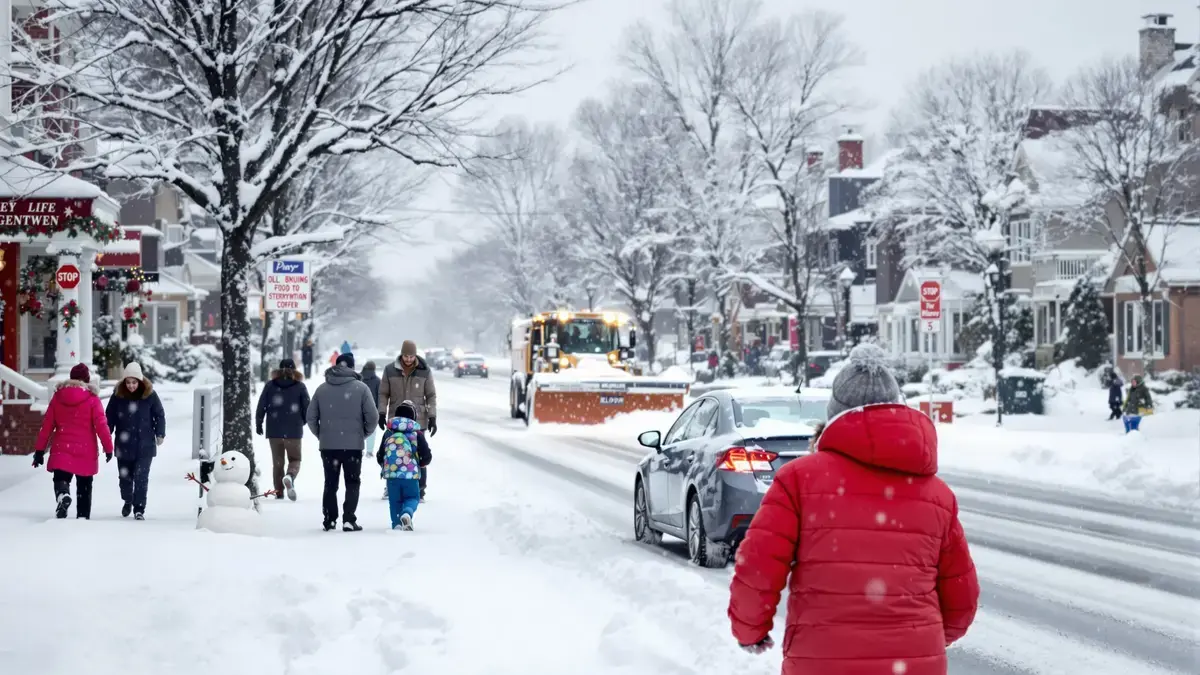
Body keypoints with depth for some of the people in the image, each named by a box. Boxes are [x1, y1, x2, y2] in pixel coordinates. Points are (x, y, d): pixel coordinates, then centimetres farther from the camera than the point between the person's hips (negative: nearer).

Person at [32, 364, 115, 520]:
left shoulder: (58, 396, 5)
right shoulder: (92, 399, -5)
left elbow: (47, 425, 6)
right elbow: (101, 425, -8)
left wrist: (39, 449, 11)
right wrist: (108, 447, 2)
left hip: (61, 449, 1)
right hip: (85, 451, -1)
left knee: (61, 479, -2)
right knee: (84, 486, 13)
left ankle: (63, 495, -35)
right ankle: (83, 516, 12)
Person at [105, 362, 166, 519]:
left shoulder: (150, 395, -6)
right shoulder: (118, 395, -3)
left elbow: (159, 415, 2)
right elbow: (110, 417, 4)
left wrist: (160, 434, -6)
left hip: (145, 446, -2)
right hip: (124, 445, 2)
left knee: (141, 478, -7)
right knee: (125, 476, 13)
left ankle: (139, 509, 1)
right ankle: (127, 501, 39)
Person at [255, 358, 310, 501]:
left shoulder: (270, 386, 2)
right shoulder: (300, 386, -1)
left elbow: (261, 407, 1)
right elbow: (307, 408, 0)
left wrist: (258, 424, 13)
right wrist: (303, 421, 20)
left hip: (274, 430, 1)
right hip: (294, 431, -1)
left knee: (277, 462, 11)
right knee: (294, 459, 9)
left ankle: (279, 492, 7)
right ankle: (290, 476, -24)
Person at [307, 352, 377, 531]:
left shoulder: (322, 388, 1)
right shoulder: (360, 388, -6)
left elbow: (311, 417, 2)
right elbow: (371, 417, -7)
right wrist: (363, 434, 10)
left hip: (328, 445, 2)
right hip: (353, 445, -2)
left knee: (330, 484, 14)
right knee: (352, 483, 8)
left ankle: (329, 520, 12)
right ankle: (349, 520, -1)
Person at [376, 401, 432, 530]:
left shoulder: (388, 433, 9)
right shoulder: (417, 434, 4)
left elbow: (380, 456, 13)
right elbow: (427, 456, 3)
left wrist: (384, 466, 33)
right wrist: (420, 464, 24)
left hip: (391, 474, 1)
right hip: (411, 475, -1)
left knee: (395, 500, 14)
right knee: (412, 498, 11)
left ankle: (396, 523, -3)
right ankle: (407, 513, -20)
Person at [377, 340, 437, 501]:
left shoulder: (424, 371, -2)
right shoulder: (390, 370, -2)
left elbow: (431, 395, 2)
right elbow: (383, 393, 5)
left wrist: (432, 417, -3)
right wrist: (382, 413, -3)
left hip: (418, 421, -1)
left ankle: (420, 490, 5)